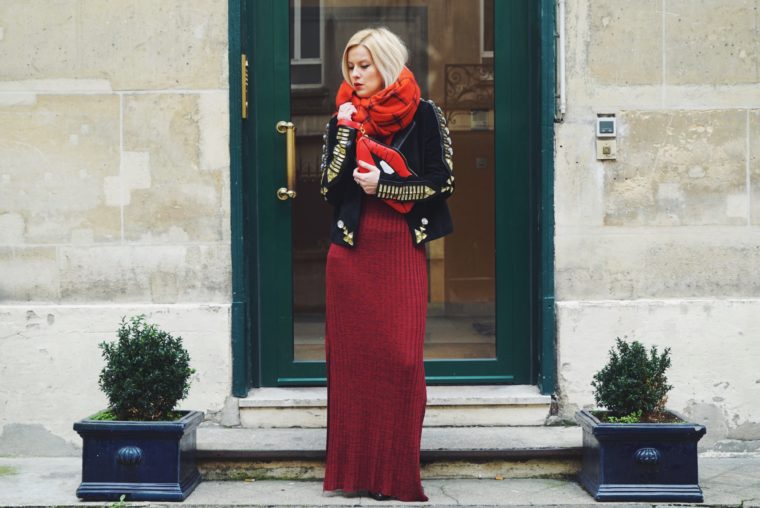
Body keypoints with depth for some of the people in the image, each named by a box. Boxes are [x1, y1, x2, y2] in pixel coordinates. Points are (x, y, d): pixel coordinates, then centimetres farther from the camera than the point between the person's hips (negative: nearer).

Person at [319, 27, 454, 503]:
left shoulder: (423, 115, 3)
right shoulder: (343, 119, 10)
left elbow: (441, 183, -2)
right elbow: (331, 189, 2)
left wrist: (383, 186, -9)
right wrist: (345, 132, -6)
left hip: (402, 250, -2)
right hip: (352, 250, 2)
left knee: (402, 358, -8)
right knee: (351, 356, 1)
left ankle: (398, 473, 1)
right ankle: (353, 470, 8)